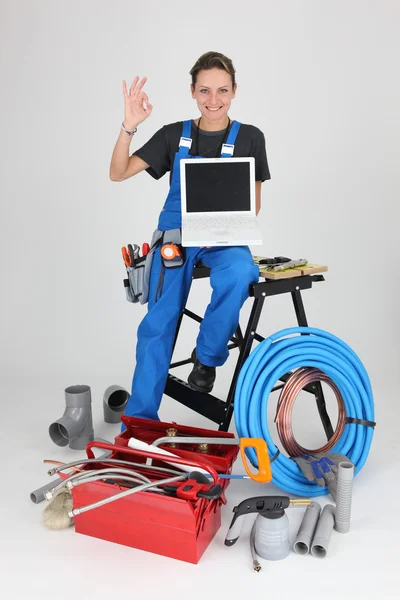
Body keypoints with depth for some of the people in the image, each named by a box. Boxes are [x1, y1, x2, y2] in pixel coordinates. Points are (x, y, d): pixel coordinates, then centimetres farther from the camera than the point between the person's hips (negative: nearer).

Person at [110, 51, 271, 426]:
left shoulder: (249, 138, 3)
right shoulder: (174, 135, 5)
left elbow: (252, 204, 4)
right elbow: (118, 173, -1)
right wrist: (129, 127, -16)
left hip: (225, 239, 0)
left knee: (238, 274, -35)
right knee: (158, 322, -12)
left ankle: (207, 356, -10)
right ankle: (139, 420, 1)